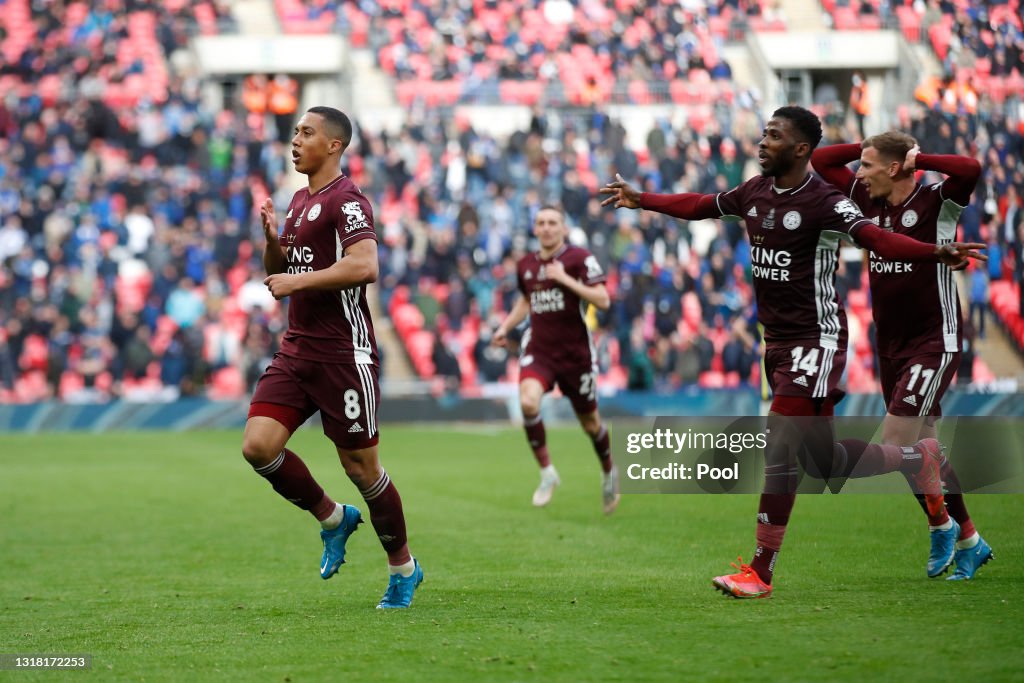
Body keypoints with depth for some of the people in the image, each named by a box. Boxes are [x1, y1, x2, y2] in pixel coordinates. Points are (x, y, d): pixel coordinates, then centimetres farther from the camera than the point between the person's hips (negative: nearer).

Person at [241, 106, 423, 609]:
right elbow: (279, 274, 24)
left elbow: (364, 266, -27)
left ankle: (403, 568, 17)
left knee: (360, 465, -1)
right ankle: (333, 518, 14)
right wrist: (272, 239, 4)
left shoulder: (345, 200, -11)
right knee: (258, 445, -7)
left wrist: (297, 281, -21)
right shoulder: (300, 200, 17)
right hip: (297, 348, 8)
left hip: (343, 354, -8)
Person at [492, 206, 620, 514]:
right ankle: (547, 472, -10)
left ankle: (609, 472, 38)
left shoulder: (580, 259, -9)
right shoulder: (526, 265, 7)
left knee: (589, 421, 9)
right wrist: (505, 327, 13)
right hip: (538, 350, 3)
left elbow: (603, 300, -17)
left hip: (576, 352, -3)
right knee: (528, 402, -25)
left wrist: (566, 279, -23)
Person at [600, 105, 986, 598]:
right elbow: (699, 206, 24)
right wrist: (641, 200, 32)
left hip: (815, 338, -8)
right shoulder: (756, 191, 7)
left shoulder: (823, 202, -15)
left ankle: (760, 573, -4)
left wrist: (938, 253, -44)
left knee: (779, 452, -12)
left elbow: (878, 238, -28)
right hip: (777, 339, 8)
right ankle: (919, 457, 36)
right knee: (827, 464, 12)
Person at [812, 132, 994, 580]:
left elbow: (970, 169, -32)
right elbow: (821, 161, 12)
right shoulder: (869, 202, 6)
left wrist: (916, 159, -20)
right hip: (892, 343, 8)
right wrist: (868, 148, 2)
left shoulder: (935, 202, -12)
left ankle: (941, 526, 5)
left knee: (894, 444, -14)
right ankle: (968, 541, 23)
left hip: (934, 341, -8)